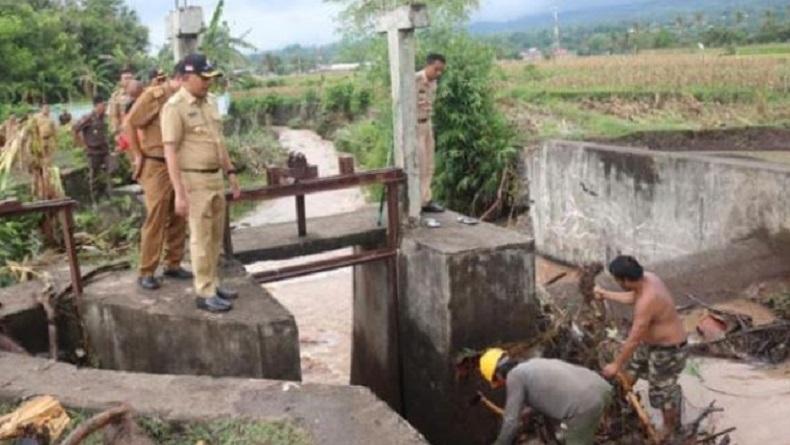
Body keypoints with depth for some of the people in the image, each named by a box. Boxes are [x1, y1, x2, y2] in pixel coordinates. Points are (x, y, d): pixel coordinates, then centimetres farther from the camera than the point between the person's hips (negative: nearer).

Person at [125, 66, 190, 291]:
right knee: (155, 219, -4)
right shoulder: (154, 96, -11)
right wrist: (137, 156, -8)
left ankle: (173, 264, 22)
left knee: (179, 218, 10)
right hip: (156, 166, -6)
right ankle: (146, 272, 4)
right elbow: (129, 124, -10)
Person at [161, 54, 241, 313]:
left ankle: (212, 284, 27)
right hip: (194, 181, -8)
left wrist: (230, 172, 17)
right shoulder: (174, 107, -14)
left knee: (216, 236, 14)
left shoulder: (210, 100, 10)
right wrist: (179, 193, -21)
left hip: (216, 177, 8)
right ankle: (205, 293, 8)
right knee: (201, 238, -1)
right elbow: (170, 152, -17)